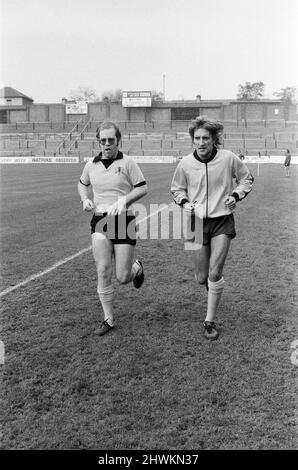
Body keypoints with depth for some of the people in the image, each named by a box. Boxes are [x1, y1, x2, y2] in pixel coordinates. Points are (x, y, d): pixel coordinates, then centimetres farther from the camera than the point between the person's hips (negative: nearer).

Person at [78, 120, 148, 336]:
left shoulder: (127, 162, -4)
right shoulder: (91, 165, 7)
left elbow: (142, 188, -2)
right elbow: (83, 184, 25)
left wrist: (123, 201, -16)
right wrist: (85, 199, 5)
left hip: (124, 221, -3)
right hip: (100, 221, 3)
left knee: (123, 277, 0)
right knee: (103, 272, -4)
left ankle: (137, 267, 38)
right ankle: (108, 319, 11)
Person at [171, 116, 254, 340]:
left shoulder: (228, 158, -9)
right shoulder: (185, 164, -6)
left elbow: (247, 178, 9)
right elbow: (177, 188, 12)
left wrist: (235, 195, -8)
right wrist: (184, 203, -8)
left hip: (223, 221, -2)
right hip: (198, 222, 2)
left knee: (215, 274, -9)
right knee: (201, 277, 7)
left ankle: (210, 322, 8)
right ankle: (210, 282, 46)